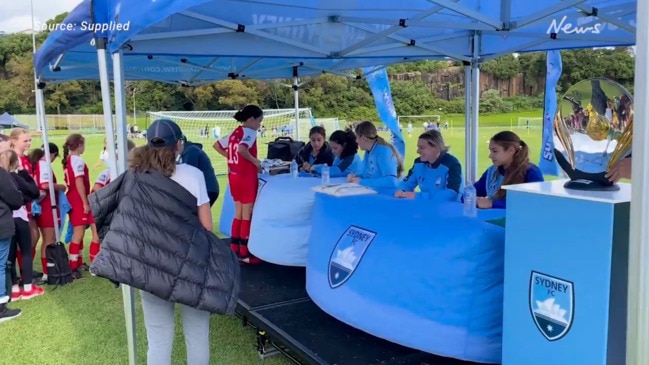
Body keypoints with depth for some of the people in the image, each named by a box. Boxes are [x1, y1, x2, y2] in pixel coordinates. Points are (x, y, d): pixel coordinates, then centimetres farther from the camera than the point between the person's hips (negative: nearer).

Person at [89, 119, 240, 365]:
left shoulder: (134, 179, -4)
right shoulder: (193, 174, -8)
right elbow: (206, 226, -4)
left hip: (150, 268, 1)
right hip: (191, 266, -1)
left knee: (159, 340, 13)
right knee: (197, 335, 14)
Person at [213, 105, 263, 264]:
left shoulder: (235, 133, 12)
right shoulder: (250, 132, -13)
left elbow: (217, 145, 19)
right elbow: (242, 149, -32)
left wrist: (232, 157, 14)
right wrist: (255, 161, -19)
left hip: (234, 176, 8)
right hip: (246, 177, -8)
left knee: (238, 214, 16)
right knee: (247, 215, 1)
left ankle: (234, 249, 22)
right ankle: (244, 253, 6)